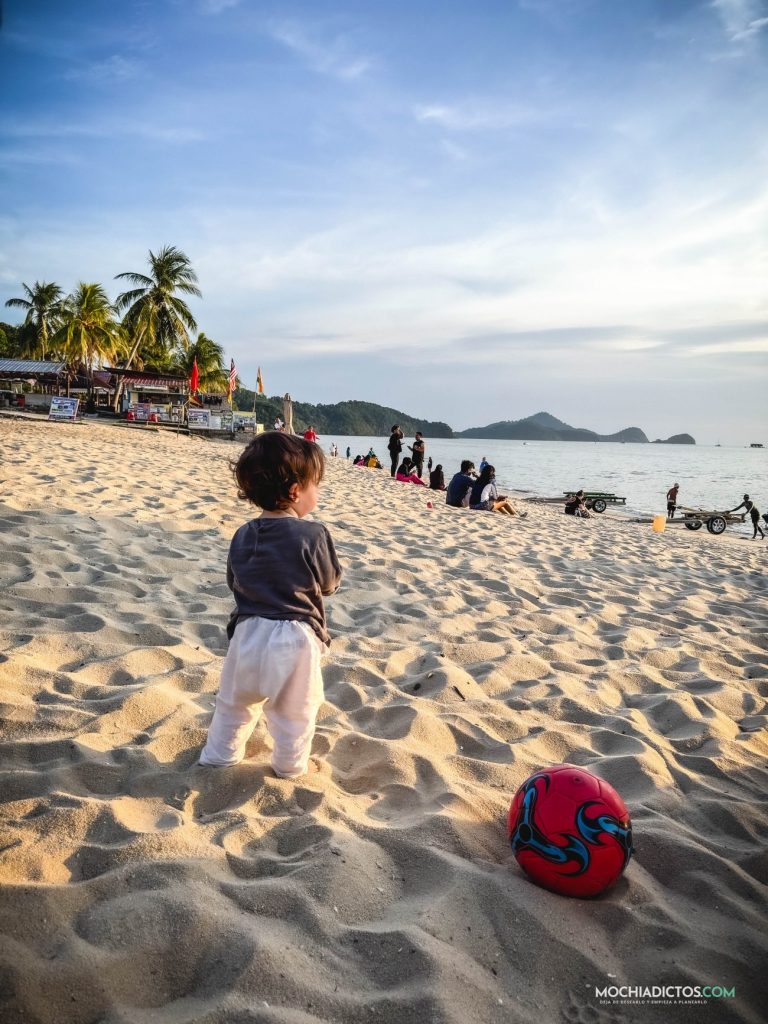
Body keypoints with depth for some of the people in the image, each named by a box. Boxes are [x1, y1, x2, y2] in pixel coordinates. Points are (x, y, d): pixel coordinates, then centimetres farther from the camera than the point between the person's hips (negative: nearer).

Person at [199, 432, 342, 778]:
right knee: (295, 712, 16)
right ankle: (290, 768, 32)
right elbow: (330, 583, -3)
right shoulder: (313, 535, -15)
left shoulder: (243, 536, -1)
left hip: (249, 632, 4)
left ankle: (218, 757, 38)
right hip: (295, 636, -4)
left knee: (234, 703, 23)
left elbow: (234, 582, 11)